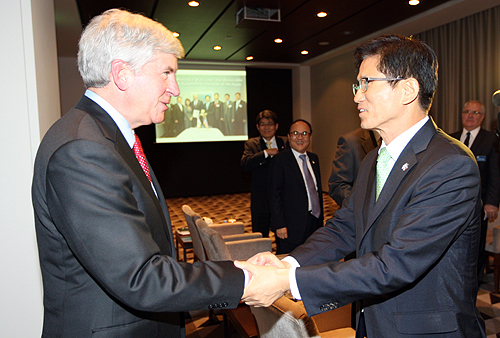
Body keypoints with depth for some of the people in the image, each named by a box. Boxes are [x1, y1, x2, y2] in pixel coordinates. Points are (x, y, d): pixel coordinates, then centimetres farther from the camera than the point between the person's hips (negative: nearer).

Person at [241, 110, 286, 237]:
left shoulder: (284, 143, 8)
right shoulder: (252, 144, 3)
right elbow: (245, 163, -17)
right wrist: (266, 152, -21)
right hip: (261, 200, -1)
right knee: (260, 235, 7)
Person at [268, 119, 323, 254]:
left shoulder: (314, 158, 14)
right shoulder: (280, 160, -6)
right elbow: (274, 194, -10)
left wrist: (321, 220, 17)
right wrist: (279, 225, -16)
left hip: (315, 223, 6)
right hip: (292, 226, -6)